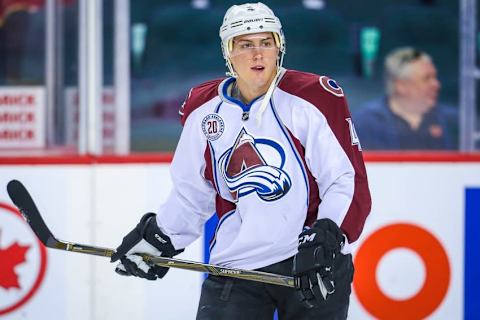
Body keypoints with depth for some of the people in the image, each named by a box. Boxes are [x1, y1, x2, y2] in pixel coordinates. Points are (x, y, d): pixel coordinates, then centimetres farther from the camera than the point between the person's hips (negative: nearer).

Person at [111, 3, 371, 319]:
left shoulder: (314, 97, -8)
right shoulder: (203, 109, 6)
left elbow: (349, 180, -10)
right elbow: (192, 191, 21)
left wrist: (327, 238, -22)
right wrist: (158, 237, 17)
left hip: (314, 265, -3)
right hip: (236, 265, 3)